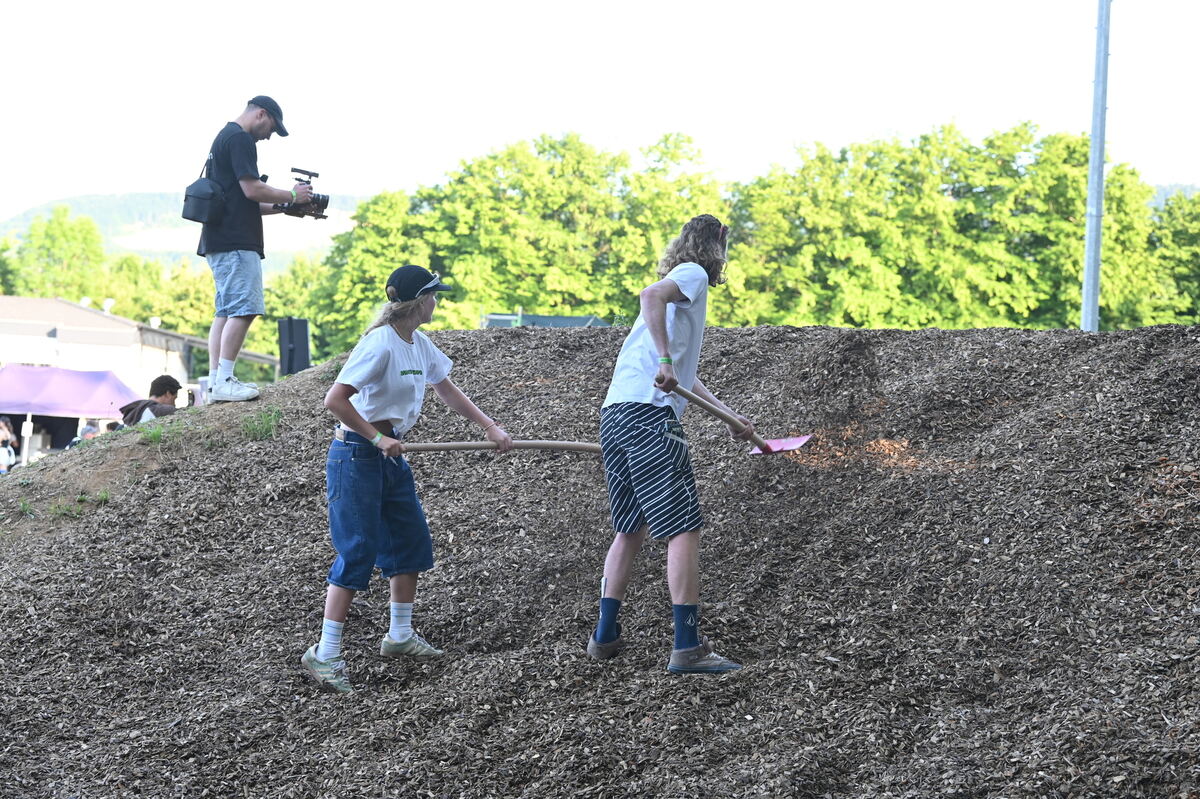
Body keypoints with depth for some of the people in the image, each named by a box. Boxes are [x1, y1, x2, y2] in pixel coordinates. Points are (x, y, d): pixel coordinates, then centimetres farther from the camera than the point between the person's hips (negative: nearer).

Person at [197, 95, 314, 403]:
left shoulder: (223, 137, 24)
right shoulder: (240, 139, -9)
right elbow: (252, 189, -17)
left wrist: (280, 207, 17)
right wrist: (292, 197, -4)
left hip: (219, 240, 11)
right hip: (236, 242, -11)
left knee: (226, 311, 10)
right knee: (243, 309, -13)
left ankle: (215, 380, 7)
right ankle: (224, 382, -17)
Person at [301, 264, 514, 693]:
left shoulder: (420, 344, 7)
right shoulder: (380, 343, -21)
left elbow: (448, 391, 22)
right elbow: (335, 399, -24)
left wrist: (490, 427, 17)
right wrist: (377, 438, -21)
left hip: (390, 456, 9)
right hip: (356, 457, -9)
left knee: (411, 543, 13)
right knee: (358, 553, -9)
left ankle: (400, 636, 28)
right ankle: (324, 654, -5)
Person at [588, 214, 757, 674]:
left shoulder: (678, 291, 29)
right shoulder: (693, 275, 2)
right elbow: (650, 294, -21)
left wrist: (729, 417, 43)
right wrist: (665, 359, -26)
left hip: (614, 415, 9)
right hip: (649, 414, -9)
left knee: (631, 530, 17)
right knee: (684, 529, -8)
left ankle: (605, 636, 18)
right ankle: (688, 648, -12)